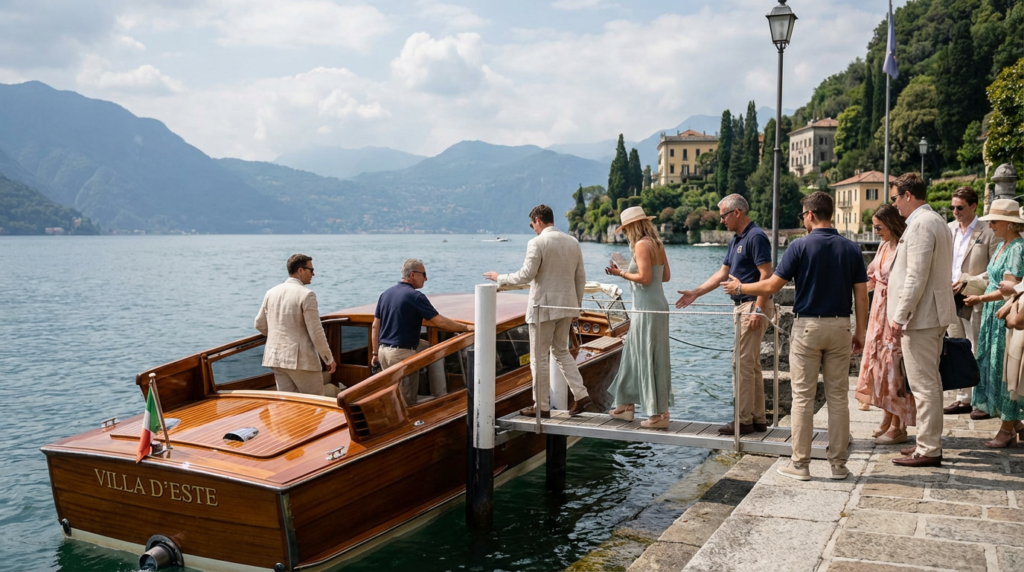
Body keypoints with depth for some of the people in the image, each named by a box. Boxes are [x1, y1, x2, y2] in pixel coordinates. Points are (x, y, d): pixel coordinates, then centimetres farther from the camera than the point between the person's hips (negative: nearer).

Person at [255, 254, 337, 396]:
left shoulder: (271, 292, 8)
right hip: (301, 359, -7)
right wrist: (329, 359, -4)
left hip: (276, 357, 7)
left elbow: (260, 324, 17)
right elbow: (316, 332, -14)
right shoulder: (306, 295, -13)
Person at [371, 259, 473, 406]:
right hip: (402, 353, -8)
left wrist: (376, 353, 19)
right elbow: (440, 322, -14)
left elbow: (375, 326, 13)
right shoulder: (415, 296, -13)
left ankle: (440, 396, 16)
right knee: (407, 402, 6)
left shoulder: (385, 293, 9)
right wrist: (466, 327, -4)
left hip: (383, 351, 8)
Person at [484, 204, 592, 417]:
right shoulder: (573, 242, 8)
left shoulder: (537, 242, -13)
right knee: (561, 351, 21)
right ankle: (581, 394, 11)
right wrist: (576, 305, 19)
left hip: (543, 307, -7)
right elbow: (581, 277, 10)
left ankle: (541, 406, 10)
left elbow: (526, 275, -18)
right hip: (566, 305, 7)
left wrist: (500, 278, -3)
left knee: (539, 358, 4)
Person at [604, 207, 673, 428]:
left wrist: (622, 273, -7)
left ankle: (659, 414, 4)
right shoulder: (657, 244, 11)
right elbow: (666, 276, 13)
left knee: (650, 359, -2)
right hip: (657, 304, 10)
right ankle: (627, 405, 26)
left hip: (647, 308, -10)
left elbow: (644, 278, -21)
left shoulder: (642, 245, -14)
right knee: (633, 356, 17)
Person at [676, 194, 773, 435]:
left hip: (753, 306, -10)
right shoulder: (736, 240, 16)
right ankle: (758, 419, 19)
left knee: (743, 363, -7)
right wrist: (695, 293, 17)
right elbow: (722, 274, 20)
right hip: (743, 306, 10)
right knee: (751, 364, 12)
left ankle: (743, 421, -1)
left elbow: (766, 275, -19)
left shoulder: (756, 237, -14)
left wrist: (758, 309, -23)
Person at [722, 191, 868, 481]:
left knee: (803, 397, 3)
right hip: (840, 327, 3)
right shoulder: (851, 248, 3)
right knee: (838, 397, 8)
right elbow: (861, 295, 2)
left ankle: (800, 464, 7)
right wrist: (860, 332, 10)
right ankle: (838, 464, 13)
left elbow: (772, 286, -8)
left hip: (807, 326, -3)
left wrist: (739, 287, 7)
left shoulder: (801, 246, -8)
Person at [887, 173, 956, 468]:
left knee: (924, 385, -5)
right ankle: (930, 442, 25)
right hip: (934, 314, 11)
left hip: (920, 316, -11)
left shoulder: (920, 225, -16)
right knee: (929, 382, 16)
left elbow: (916, 277, -22)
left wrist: (900, 316, -19)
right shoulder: (936, 221, 17)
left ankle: (928, 450, 0)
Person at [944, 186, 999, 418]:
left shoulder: (988, 233, -6)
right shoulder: (948, 229, 11)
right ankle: (963, 399, 19)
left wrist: (968, 282, -14)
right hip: (950, 299, 6)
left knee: (978, 353, -2)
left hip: (975, 301, -6)